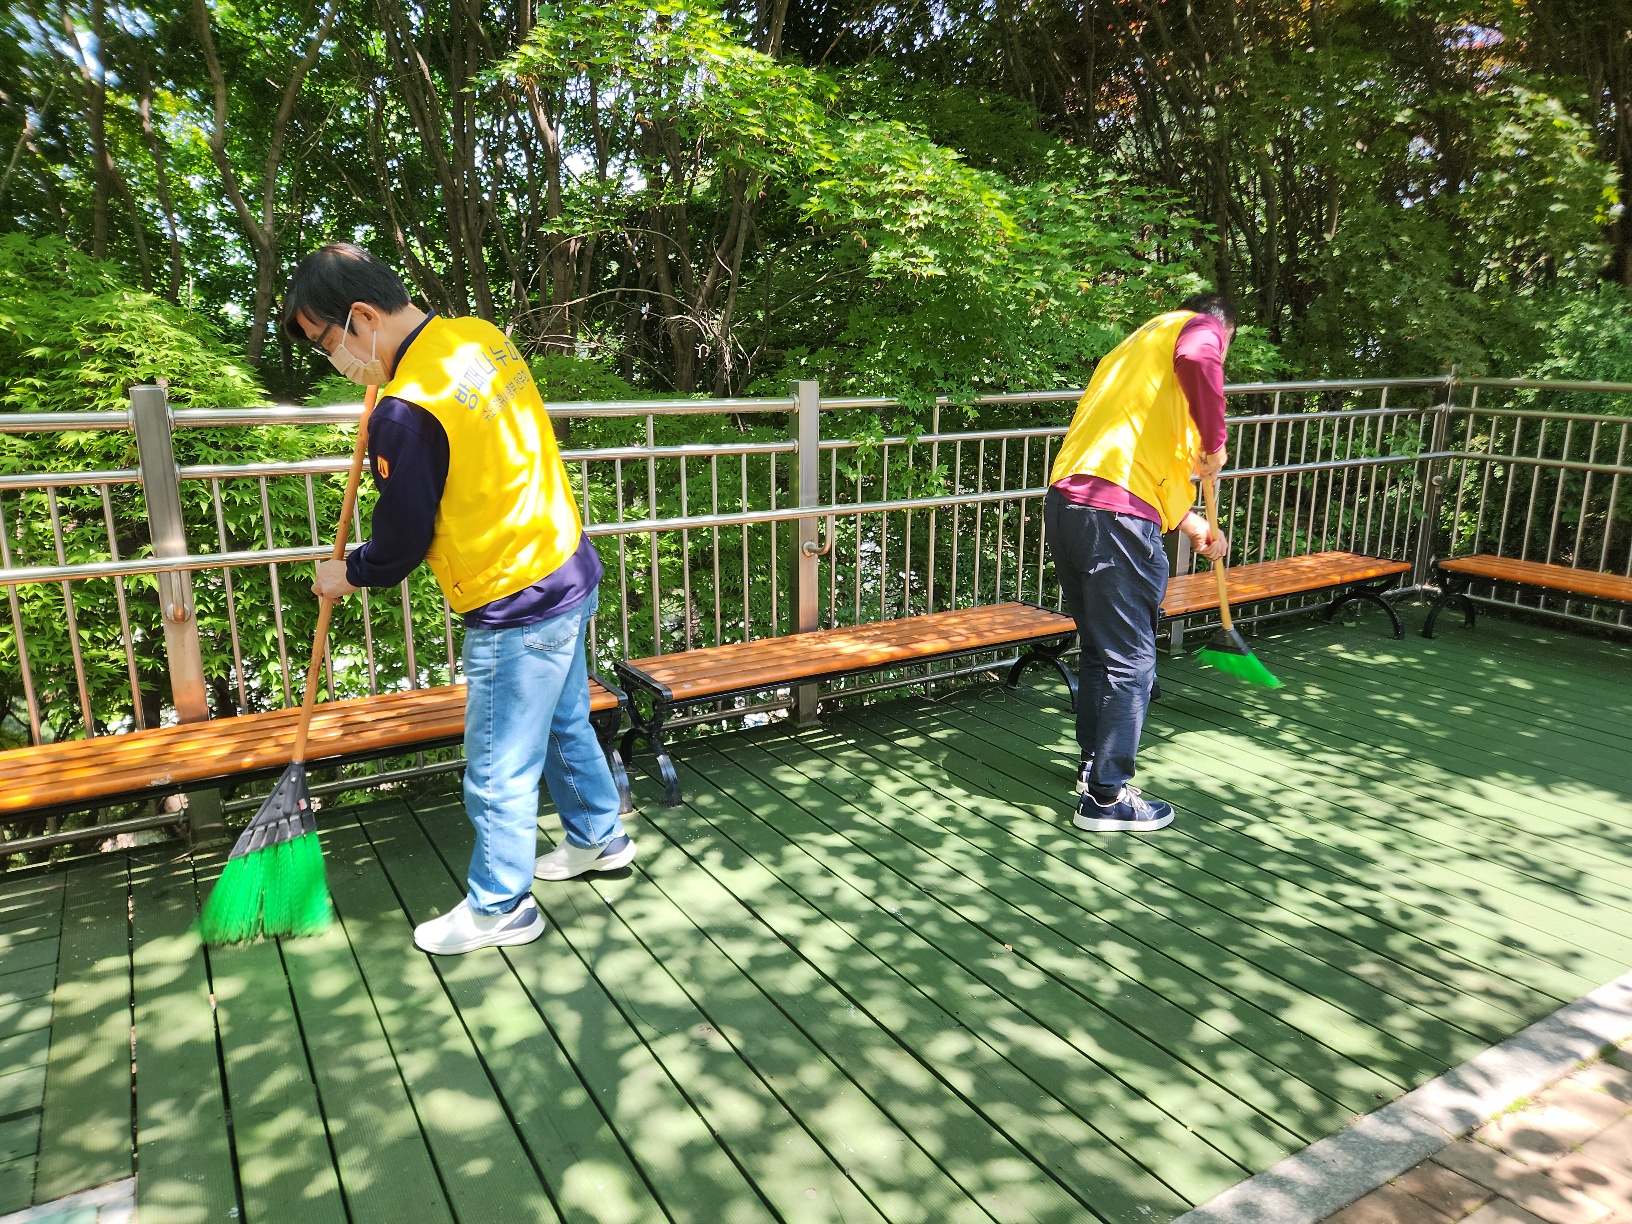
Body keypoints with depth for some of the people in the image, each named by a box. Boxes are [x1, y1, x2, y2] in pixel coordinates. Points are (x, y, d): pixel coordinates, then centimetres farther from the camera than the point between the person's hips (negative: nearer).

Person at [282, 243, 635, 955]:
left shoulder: (408, 412, -24)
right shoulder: (481, 336, 2)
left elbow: (400, 545, -13)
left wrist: (347, 575, 8)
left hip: (516, 612, -9)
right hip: (569, 573, 9)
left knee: (498, 773, 8)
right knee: (566, 726, 26)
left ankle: (500, 908, 26)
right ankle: (598, 838, 45)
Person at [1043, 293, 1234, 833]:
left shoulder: (1132, 348, 34)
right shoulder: (1198, 327, 9)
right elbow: (1197, 360, -20)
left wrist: (1193, 525, 43)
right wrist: (1214, 444, -7)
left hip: (1065, 503, 9)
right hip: (1116, 515, -8)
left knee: (1099, 649, 21)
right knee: (1130, 661, 1)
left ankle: (1094, 763, 34)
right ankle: (1106, 797, 9)